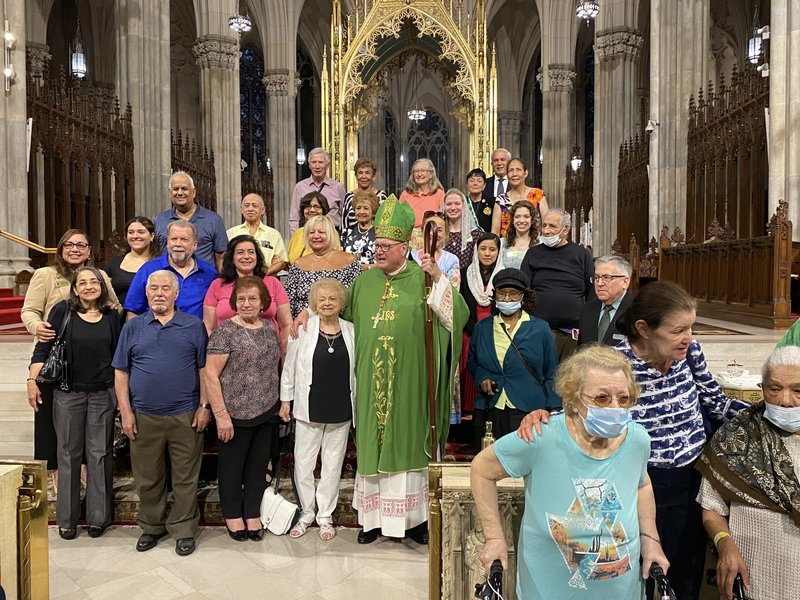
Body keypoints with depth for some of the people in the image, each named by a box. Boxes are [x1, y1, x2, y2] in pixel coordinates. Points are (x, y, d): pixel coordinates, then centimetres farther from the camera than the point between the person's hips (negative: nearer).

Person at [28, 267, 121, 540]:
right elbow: (43, 347, -1)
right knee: (69, 454, 8)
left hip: (103, 394, 1)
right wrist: (32, 380, -9)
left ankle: (98, 517, 17)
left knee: (100, 454, 5)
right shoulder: (62, 311, -2)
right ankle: (66, 519, 21)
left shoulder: (111, 316, 4)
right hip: (68, 393, -1)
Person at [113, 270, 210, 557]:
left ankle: (183, 529, 22)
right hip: (143, 417, 2)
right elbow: (121, 372, 6)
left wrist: (204, 406, -3)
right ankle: (151, 526, 32)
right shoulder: (133, 327, 6)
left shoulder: (194, 326, 3)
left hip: (185, 415, -1)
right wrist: (125, 411, 0)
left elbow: (204, 369, 3)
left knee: (185, 478, 7)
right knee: (147, 478, 14)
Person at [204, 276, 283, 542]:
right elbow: (210, 374, -13)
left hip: (267, 413, 5)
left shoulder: (269, 328, 7)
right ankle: (233, 515, 30)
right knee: (233, 465, 11)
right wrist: (221, 414, -16)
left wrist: (283, 403, 13)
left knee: (258, 465, 15)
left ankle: (253, 515, 31)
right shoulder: (225, 331, -11)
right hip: (236, 414, -5)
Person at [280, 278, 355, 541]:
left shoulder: (351, 331, 2)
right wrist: (285, 398, 2)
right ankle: (307, 512, 27)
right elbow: (290, 366, 2)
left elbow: (357, 368, 8)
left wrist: (358, 403, 7)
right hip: (309, 408, -1)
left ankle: (325, 515, 26)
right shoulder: (303, 329, -3)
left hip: (341, 409, 2)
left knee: (333, 464, 11)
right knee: (303, 463, 7)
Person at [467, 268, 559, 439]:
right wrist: (481, 378, 0)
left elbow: (551, 375, 5)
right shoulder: (482, 328, 9)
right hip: (490, 413, 2)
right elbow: (472, 361, 21)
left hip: (529, 412, -2)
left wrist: (554, 410, -3)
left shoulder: (540, 329, 3)